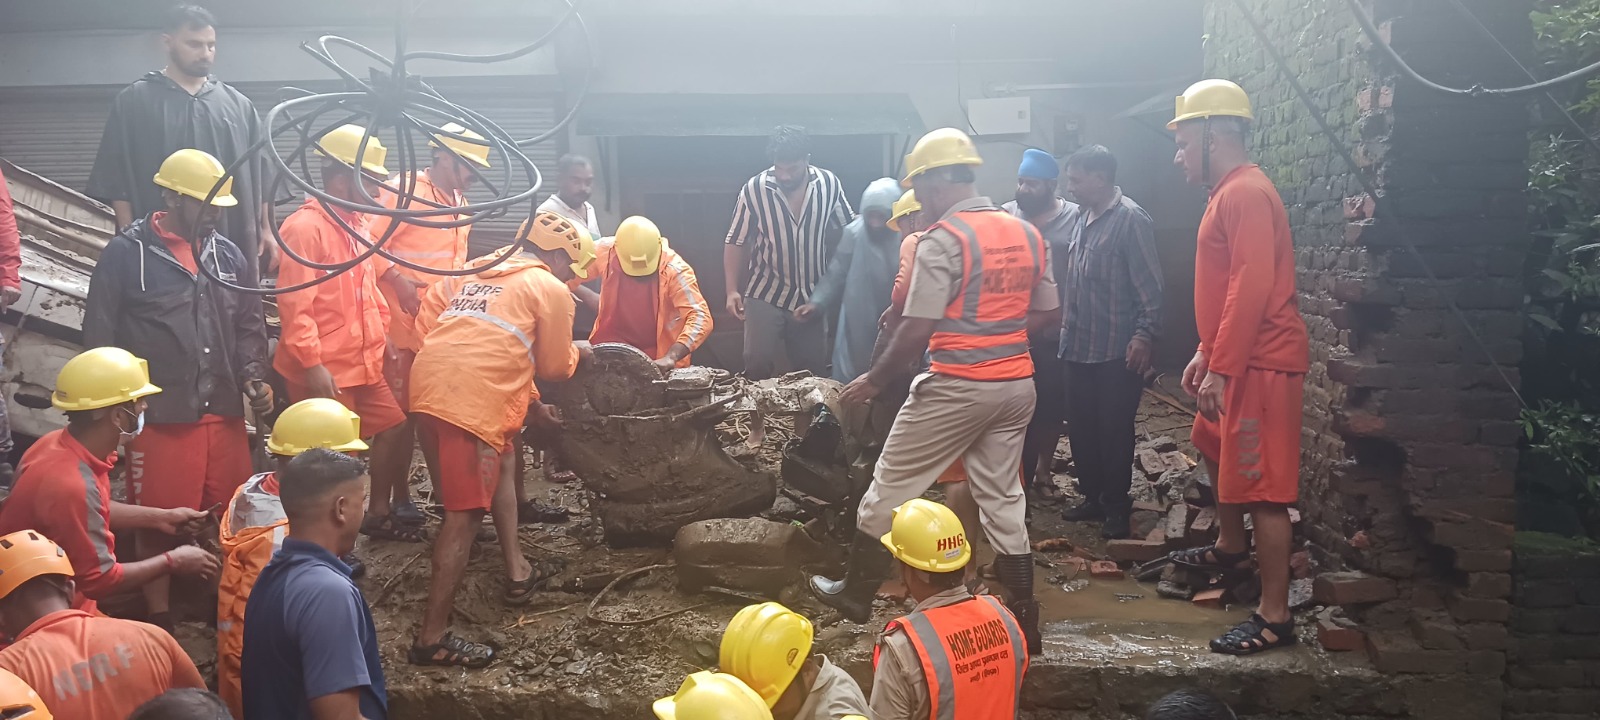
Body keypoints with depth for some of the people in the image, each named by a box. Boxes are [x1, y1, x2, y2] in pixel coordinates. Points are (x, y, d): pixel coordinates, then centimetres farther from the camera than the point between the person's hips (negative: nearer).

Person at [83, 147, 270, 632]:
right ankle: (159, 622, 19)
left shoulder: (228, 255, 11)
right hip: (158, 417, -4)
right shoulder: (125, 254, -5)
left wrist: (253, 377, 3)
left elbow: (248, 326, 18)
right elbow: (100, 337, -4)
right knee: (158, 523, 4)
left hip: (224, 412, 5)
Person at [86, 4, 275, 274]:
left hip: (233, 248, 3)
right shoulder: (134, 101, 6)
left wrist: (266, 231, 10)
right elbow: (116, 179, 2)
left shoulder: (239, 105, 15)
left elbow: (260, 175, 16)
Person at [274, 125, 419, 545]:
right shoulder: (305, 227, -17)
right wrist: (312, 365, -25)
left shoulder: (357, 224, 12)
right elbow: (294, 305, -22)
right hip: (324, 371, -9)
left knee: (393, 427, 16)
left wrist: (383, 341, 19)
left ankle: (378, 513, 31)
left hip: (362, 363, 9)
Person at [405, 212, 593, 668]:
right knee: (466, 514, -6)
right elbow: (555, 367, 12)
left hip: (428, 387, 9)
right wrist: (578, 351, 33)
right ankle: (432, 639, -4)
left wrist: (529, 404, 36)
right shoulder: (551, 289, 8)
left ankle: (517, 573, 31)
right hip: (471, 402, -8)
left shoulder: (475, 273, 30)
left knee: (502, 461, 28)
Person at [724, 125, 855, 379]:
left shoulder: (829, 184, -9)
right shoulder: (754, 189, -14)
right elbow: (736, 242, -4)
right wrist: (732, 290, -9)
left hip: (813, 297, 2)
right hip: (766, 295, -2)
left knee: (812, 369, 11)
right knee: (757, 365, -7)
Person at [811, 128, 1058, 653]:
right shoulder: (1026, 234, 7)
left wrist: (875, 380, -5)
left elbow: (918, 329, -16)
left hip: (956, 387, -7)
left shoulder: (942, 239, -14)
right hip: (1016, 384, 7)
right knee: (1002, 498, 15)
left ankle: (856, 594, 23)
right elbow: (1048, 313, 13)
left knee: (891, 486, 9)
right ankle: (1025, 621, 18)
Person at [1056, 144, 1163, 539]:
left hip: (1117, 351, -7)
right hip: (1077, 347, 7)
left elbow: (1149, 284, -15)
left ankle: (1117, 507, 16)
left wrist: (1145, 334, -20)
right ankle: (1093, 497, 28)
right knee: (1080, 427, 13)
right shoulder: (1077, 218, 11)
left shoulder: (1131, 219, -13)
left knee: (1114, 431, 2)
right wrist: (1064, 324, 16)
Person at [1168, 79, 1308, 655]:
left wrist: (1221, 368, -26)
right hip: (1233, 360, 11)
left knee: (1261, 488, -9)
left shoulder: (1246, 193, -18)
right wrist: (1206, 352, 22)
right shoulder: (1229, 193, 16)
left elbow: (1251, 288, -26)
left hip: (1261, 365, -11)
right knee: (1215, 447, 29)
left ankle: (1274, 617, -3)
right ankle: (1230, 545, 50)